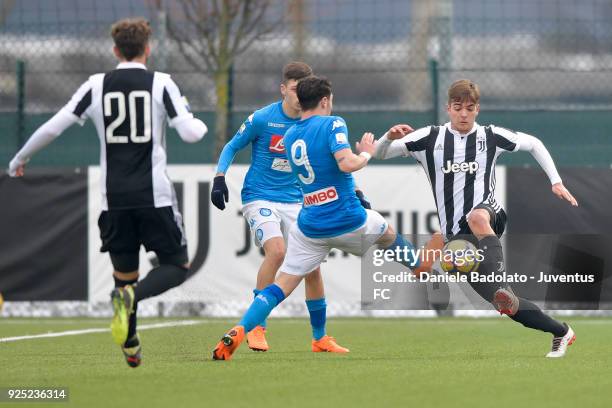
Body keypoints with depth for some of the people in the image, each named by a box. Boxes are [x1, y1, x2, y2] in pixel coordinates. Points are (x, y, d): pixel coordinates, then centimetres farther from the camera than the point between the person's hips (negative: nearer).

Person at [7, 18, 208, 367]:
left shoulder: (96, 86, 4)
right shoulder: (161, 84, -3)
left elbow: (53, 127, 2)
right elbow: (190, 133, -9)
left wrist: (21, 158, 18)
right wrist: (201, 125, 17)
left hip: (114, 199, 3)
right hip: (155, 196, -3)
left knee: (124, 272, 16)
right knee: (177, 266, 9)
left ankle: (131, 348, 13)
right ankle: (132, 296, -20)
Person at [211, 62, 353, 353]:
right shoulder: (262, 119, -10)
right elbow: (232, 147, 2)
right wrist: (219, 179, -11)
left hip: (294, 201, 4)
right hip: (259, 197, -4)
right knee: (276, 251, -27)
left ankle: (320, 338, 15)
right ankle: (256, 327, -16)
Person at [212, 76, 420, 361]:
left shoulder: (290, 136, 10)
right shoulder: (332, 124, -9)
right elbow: (347, 163, -23)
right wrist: (366, 153, -5)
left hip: (310, 227, 3)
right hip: (348, 220, -3)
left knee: (282, 286, 0)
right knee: (388, 234, 29)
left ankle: (239, 332, -20)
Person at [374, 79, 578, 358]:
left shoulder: (491, 136, 4)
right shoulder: (431, 138, 3)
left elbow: (534, 144, 20)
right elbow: (379, 153, 0)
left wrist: (556, 182, 12)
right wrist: (390, 136, -22)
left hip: (488, 214, -2)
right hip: (456, 237, 2)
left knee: (477, 218, -42)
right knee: (506, 305, -4)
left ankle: (502, 287, -53)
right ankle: (561, 333, 12)